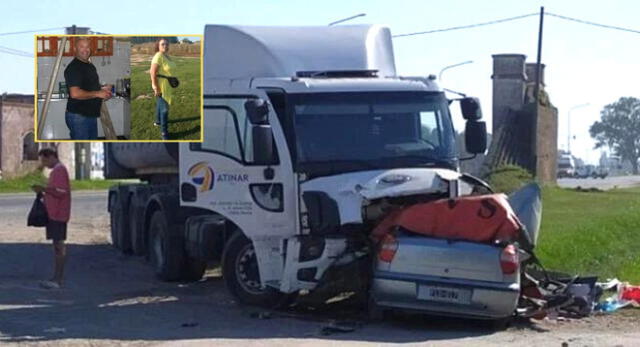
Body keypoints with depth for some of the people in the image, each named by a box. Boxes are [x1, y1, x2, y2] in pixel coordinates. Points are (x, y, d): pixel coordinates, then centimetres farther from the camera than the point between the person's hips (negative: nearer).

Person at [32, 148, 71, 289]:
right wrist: (43, 191, 13)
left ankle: (57, 280, -10)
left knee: (58, 244, -10)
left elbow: (61, 192, -21)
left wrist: (44, 189, -23)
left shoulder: (59, 170, -13)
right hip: (54, 213, 10)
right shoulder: (56, 170, 19)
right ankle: (57, 278, 12)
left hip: (57, 214, -10)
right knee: (57, 244, 10)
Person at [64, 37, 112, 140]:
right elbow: (75, 93, -26)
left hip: (91, 115, 10)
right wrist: (97, 94, -19)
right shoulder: (73, 68, -15)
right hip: (78, 116, -10)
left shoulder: (90, 66, 17)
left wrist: (103, 90, 7)